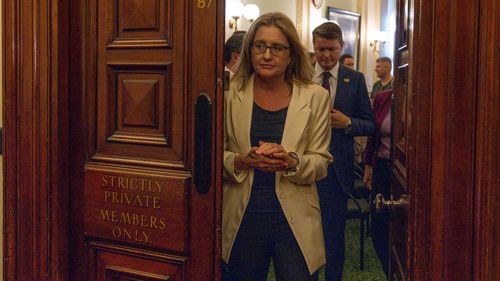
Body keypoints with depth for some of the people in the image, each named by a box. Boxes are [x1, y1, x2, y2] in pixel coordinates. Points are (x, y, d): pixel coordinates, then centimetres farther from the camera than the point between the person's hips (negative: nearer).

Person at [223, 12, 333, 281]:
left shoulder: (315, 97, -1)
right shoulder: (230, 95, -1)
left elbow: (321, 162, 0)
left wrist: (291, 162, -21)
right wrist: (242, 161, -18)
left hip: (295, 220, -1)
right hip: (243, 218, 1)